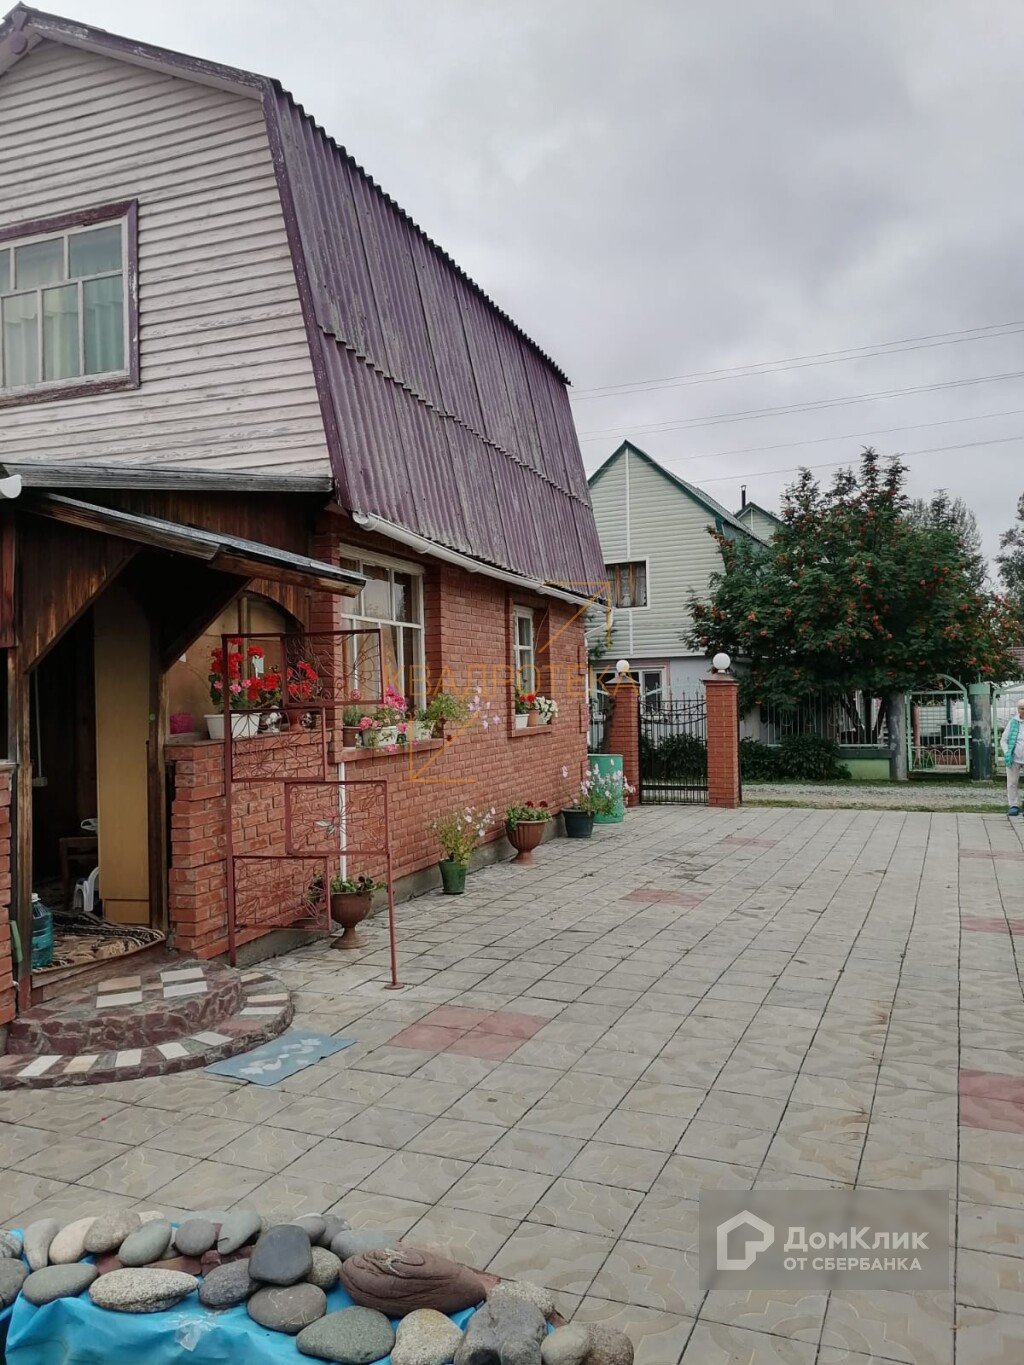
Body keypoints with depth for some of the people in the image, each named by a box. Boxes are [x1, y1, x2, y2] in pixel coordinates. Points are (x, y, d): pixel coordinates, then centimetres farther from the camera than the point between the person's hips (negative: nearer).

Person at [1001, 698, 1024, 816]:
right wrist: (1007, 753, -8)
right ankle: (1014, 805, 10)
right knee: (1012, 782, 2)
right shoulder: (1013, 722, 4)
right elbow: (1003, 740, 8)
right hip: (1014, 758, 1)